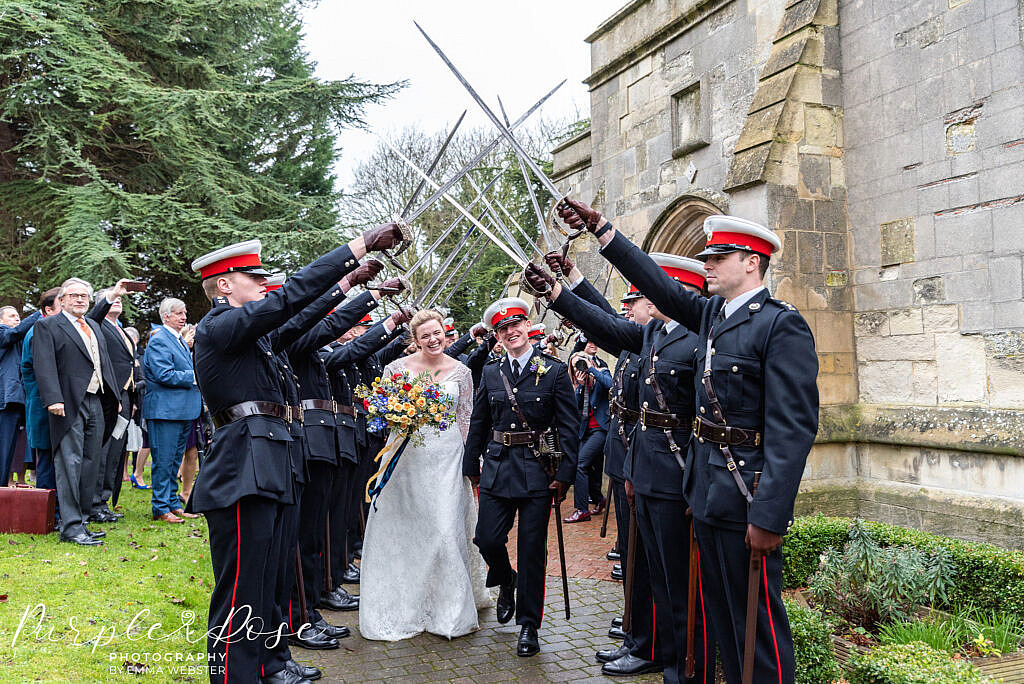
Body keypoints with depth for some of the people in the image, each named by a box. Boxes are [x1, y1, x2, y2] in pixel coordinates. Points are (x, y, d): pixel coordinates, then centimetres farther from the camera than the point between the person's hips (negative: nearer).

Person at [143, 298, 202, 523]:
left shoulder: (180, 339, 17)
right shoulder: (159, 340, -12)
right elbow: (164, 375, -21)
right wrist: (194, 377, -17)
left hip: (183, 409, 9)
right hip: (165, 409, -9)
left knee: (175, 460, 16)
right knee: (164, 460, -3)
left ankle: (173, 503, 24)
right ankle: (161, 508, 5)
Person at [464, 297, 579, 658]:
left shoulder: (555, 371, -3)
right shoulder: (490, 373, 7)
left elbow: (569, 427, -4)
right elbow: (478, 424, 13)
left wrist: (565, 474, -9)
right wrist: (471, 466, 12)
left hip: (538, 471, -3)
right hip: (498, 468, 3)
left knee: (532, 550, 3)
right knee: (487, 539, 1)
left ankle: (529, 625, 19)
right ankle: (507, 581, 35)